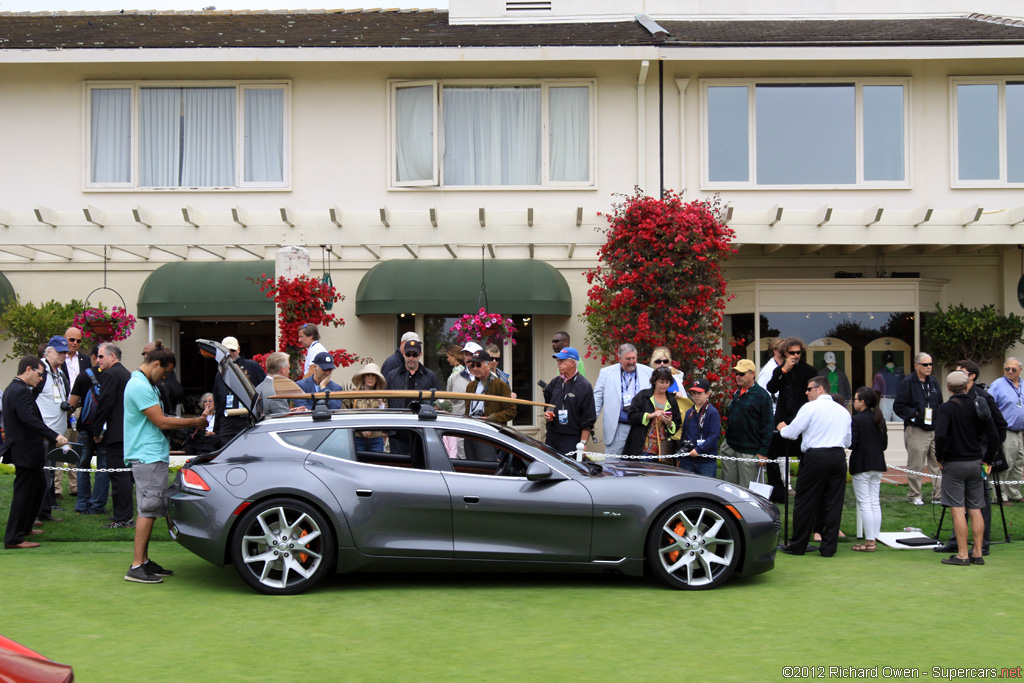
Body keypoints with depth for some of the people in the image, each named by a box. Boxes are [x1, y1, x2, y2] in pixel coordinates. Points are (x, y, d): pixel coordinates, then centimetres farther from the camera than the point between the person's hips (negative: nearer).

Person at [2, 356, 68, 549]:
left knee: (39, 484, 24)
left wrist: (43, 435, 25)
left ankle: (24, 527, 35)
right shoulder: (21, 392, -21)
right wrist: (54, 436, -34)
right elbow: (29, 419, -32)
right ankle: (14, 539, 4)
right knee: (24, 493, -3)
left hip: (21, 448, 11)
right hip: (25, 451, -11)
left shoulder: (12, 389, 13)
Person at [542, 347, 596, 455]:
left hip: (572, 440, -6)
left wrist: (583, 443, -14)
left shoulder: (584, 386, -8)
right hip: (552, 438, 6)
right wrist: (547, 413, 7)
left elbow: (588, 420, -10)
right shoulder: (555, 382, 11)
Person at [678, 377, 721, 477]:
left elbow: (714, 435, -13)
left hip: (707, 461, -6)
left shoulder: (713, 412, -6)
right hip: (687, 460, 6)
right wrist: (679, 457, 18)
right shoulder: (689, 413, 14)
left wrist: (698, 450, -20)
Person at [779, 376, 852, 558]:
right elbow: (848, 441, 18)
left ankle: (798, 546, 9)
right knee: (833, 503, 7)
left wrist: (782, 428, 18)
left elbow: (791, 433, -4)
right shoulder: (843, 411, 14)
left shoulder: (810, 407, -4)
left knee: (805, 503, 3)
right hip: (838, 457, 5)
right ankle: (829, 547, 8)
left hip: (816, 457, -5)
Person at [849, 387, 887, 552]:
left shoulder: (857, 419, -14)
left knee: (864, 503, -3)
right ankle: (874, 539, 12)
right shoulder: (880, 419, 8)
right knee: (875, 503, 10)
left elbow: (852, 443, -17)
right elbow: (885, 444, 12)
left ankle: (869, 541, -2)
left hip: (861, 465, -7)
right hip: (877, 465, 7)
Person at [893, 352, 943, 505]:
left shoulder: (933, 382, 14)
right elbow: (898, 406, -8)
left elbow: (940, 404, 24)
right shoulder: (908, 382, -6)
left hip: (935, 429, 6)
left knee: (939, 464, 3)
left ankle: (938, 495, 10)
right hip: (916, 430, -6)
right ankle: (914, 495, 12)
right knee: (915, 466, 1)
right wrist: (915, 414, -15)